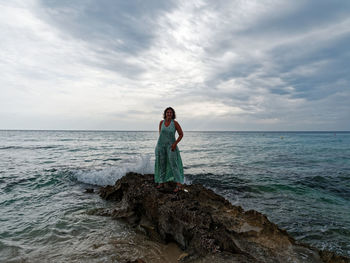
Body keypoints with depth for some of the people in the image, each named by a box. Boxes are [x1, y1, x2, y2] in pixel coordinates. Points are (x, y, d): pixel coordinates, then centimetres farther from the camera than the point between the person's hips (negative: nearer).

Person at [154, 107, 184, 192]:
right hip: (161, 145, 4)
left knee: (173, 163, -12)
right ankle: (161, 183, 21)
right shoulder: (161, 122, 2)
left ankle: (179, 184, -10)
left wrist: (175, 143, -14)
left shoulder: (175, 123, -8)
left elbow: (181, 134, -4)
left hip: (171, 146, -4)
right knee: (161, 163, 9)